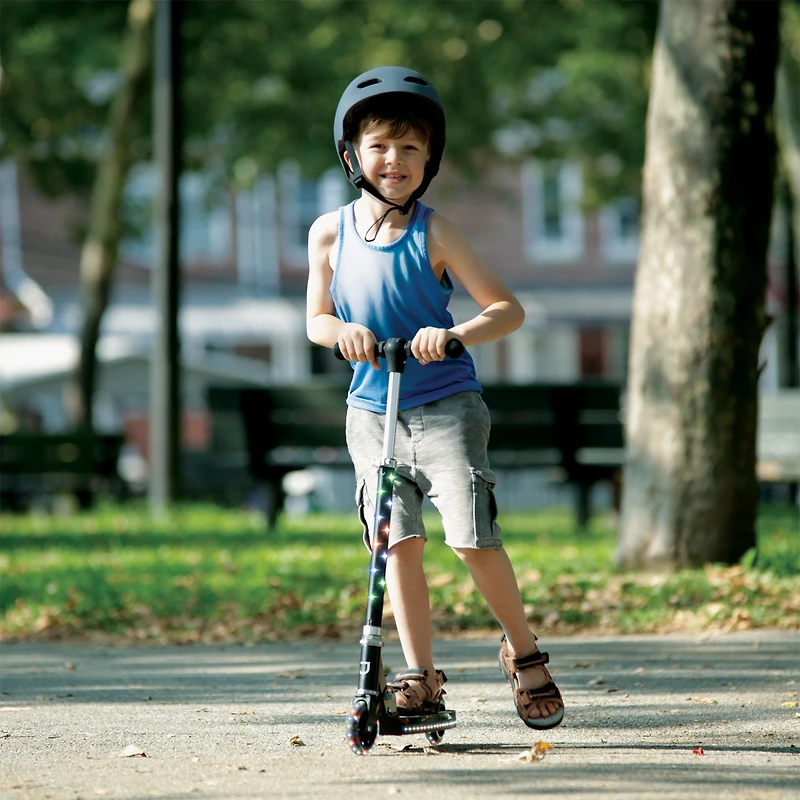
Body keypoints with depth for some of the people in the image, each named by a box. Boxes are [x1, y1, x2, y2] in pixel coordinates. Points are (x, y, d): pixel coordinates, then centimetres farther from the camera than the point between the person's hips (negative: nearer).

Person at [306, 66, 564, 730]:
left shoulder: (434, 234, -8)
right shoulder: (330, 234, 2)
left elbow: (508, 309, -7)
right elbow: (315, 320, 12)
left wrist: (453, 334, -25)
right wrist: (344, 330, -11)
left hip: (447, 405, -3)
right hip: (371, 410, 3)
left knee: (473, 537, -11)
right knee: (399, 538, -6)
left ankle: (523, 650, 11)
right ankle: (421, 676, 4)